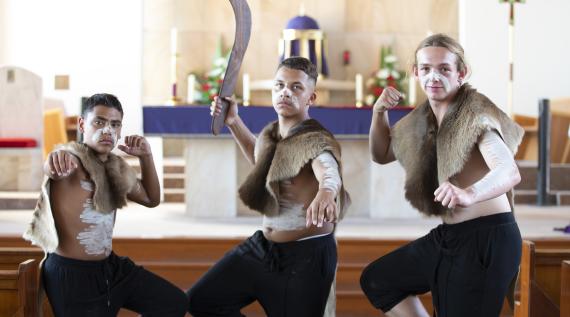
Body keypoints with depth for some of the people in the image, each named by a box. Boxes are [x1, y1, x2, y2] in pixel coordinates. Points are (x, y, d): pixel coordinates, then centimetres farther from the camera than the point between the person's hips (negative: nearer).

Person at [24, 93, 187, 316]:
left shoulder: (116, 167, 7)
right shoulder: (72, 159, -18)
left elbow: (151, 199, 19)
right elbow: (52, 169, -41)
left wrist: (146, 157, 3)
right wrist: (58, 156, -66)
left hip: (111, 266, 8)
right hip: (72, 274, -8)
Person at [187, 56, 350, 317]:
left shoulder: (315, 140, -21)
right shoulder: (271, 134, 3)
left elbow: (329, 171, -45)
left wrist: (325, 192, -70)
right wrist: (233, 122, 15)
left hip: (306, 255, -7)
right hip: (263, 247, 8)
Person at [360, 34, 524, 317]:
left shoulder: (476, 115, -17)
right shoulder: (421, 120, 8)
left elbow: (510, 172, -33)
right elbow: (382, 154, 22)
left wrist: (469, 194, -54)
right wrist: (378, 112, 2)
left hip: (488, 238, -9)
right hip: (447, 236, 9)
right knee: (376, 280, 16)